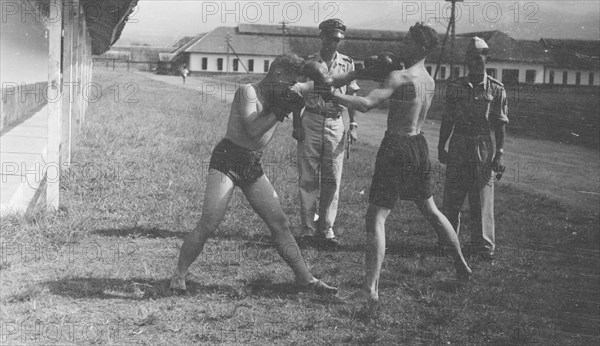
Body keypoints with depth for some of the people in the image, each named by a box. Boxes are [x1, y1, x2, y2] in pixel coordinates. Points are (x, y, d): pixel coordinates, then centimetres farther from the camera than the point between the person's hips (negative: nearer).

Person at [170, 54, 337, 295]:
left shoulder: (275, 97, 11)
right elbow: (253, 129, -22)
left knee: (280, 223, 6)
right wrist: (280, 110, -19)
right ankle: (179, 274, 5)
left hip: (252, 166, 7)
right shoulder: (248, 92, -12)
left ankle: (304, 279, 12)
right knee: (208, 225, -12)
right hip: (227, 160, -7)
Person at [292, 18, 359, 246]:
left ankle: (326, 228, 10)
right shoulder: (308, 62, 3)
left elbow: (351, 96, 11)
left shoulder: (346, 64, 7)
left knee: (332, 179, 2)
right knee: (308, 178, 0)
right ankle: (308, 229, 6)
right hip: (311, 121, -1)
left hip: (336, 123, 1)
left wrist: (353, 124, 2)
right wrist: (296, 124, -1)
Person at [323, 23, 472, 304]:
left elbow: (366, 104, -27)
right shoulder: (429, 81, 10)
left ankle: (370, 289, -12)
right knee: (430, 210, 24)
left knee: (376, 217, -7)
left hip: (397, 148, -8)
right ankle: (461, 265, 36)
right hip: (419, 146, 8)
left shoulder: (399, 77, -16)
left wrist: (332, 95, -22)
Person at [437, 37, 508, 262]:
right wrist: (441, 147, 6)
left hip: (483, 147, -2)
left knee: (482, 199, -1)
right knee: (451, 197, 6)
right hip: (457, 146, 2)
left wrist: (500, 153, -6)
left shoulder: (496, 90, 0)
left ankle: (483, 247, 7)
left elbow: (500, 124, -1)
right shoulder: (455, 87, 5)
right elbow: (447, 120, 10)